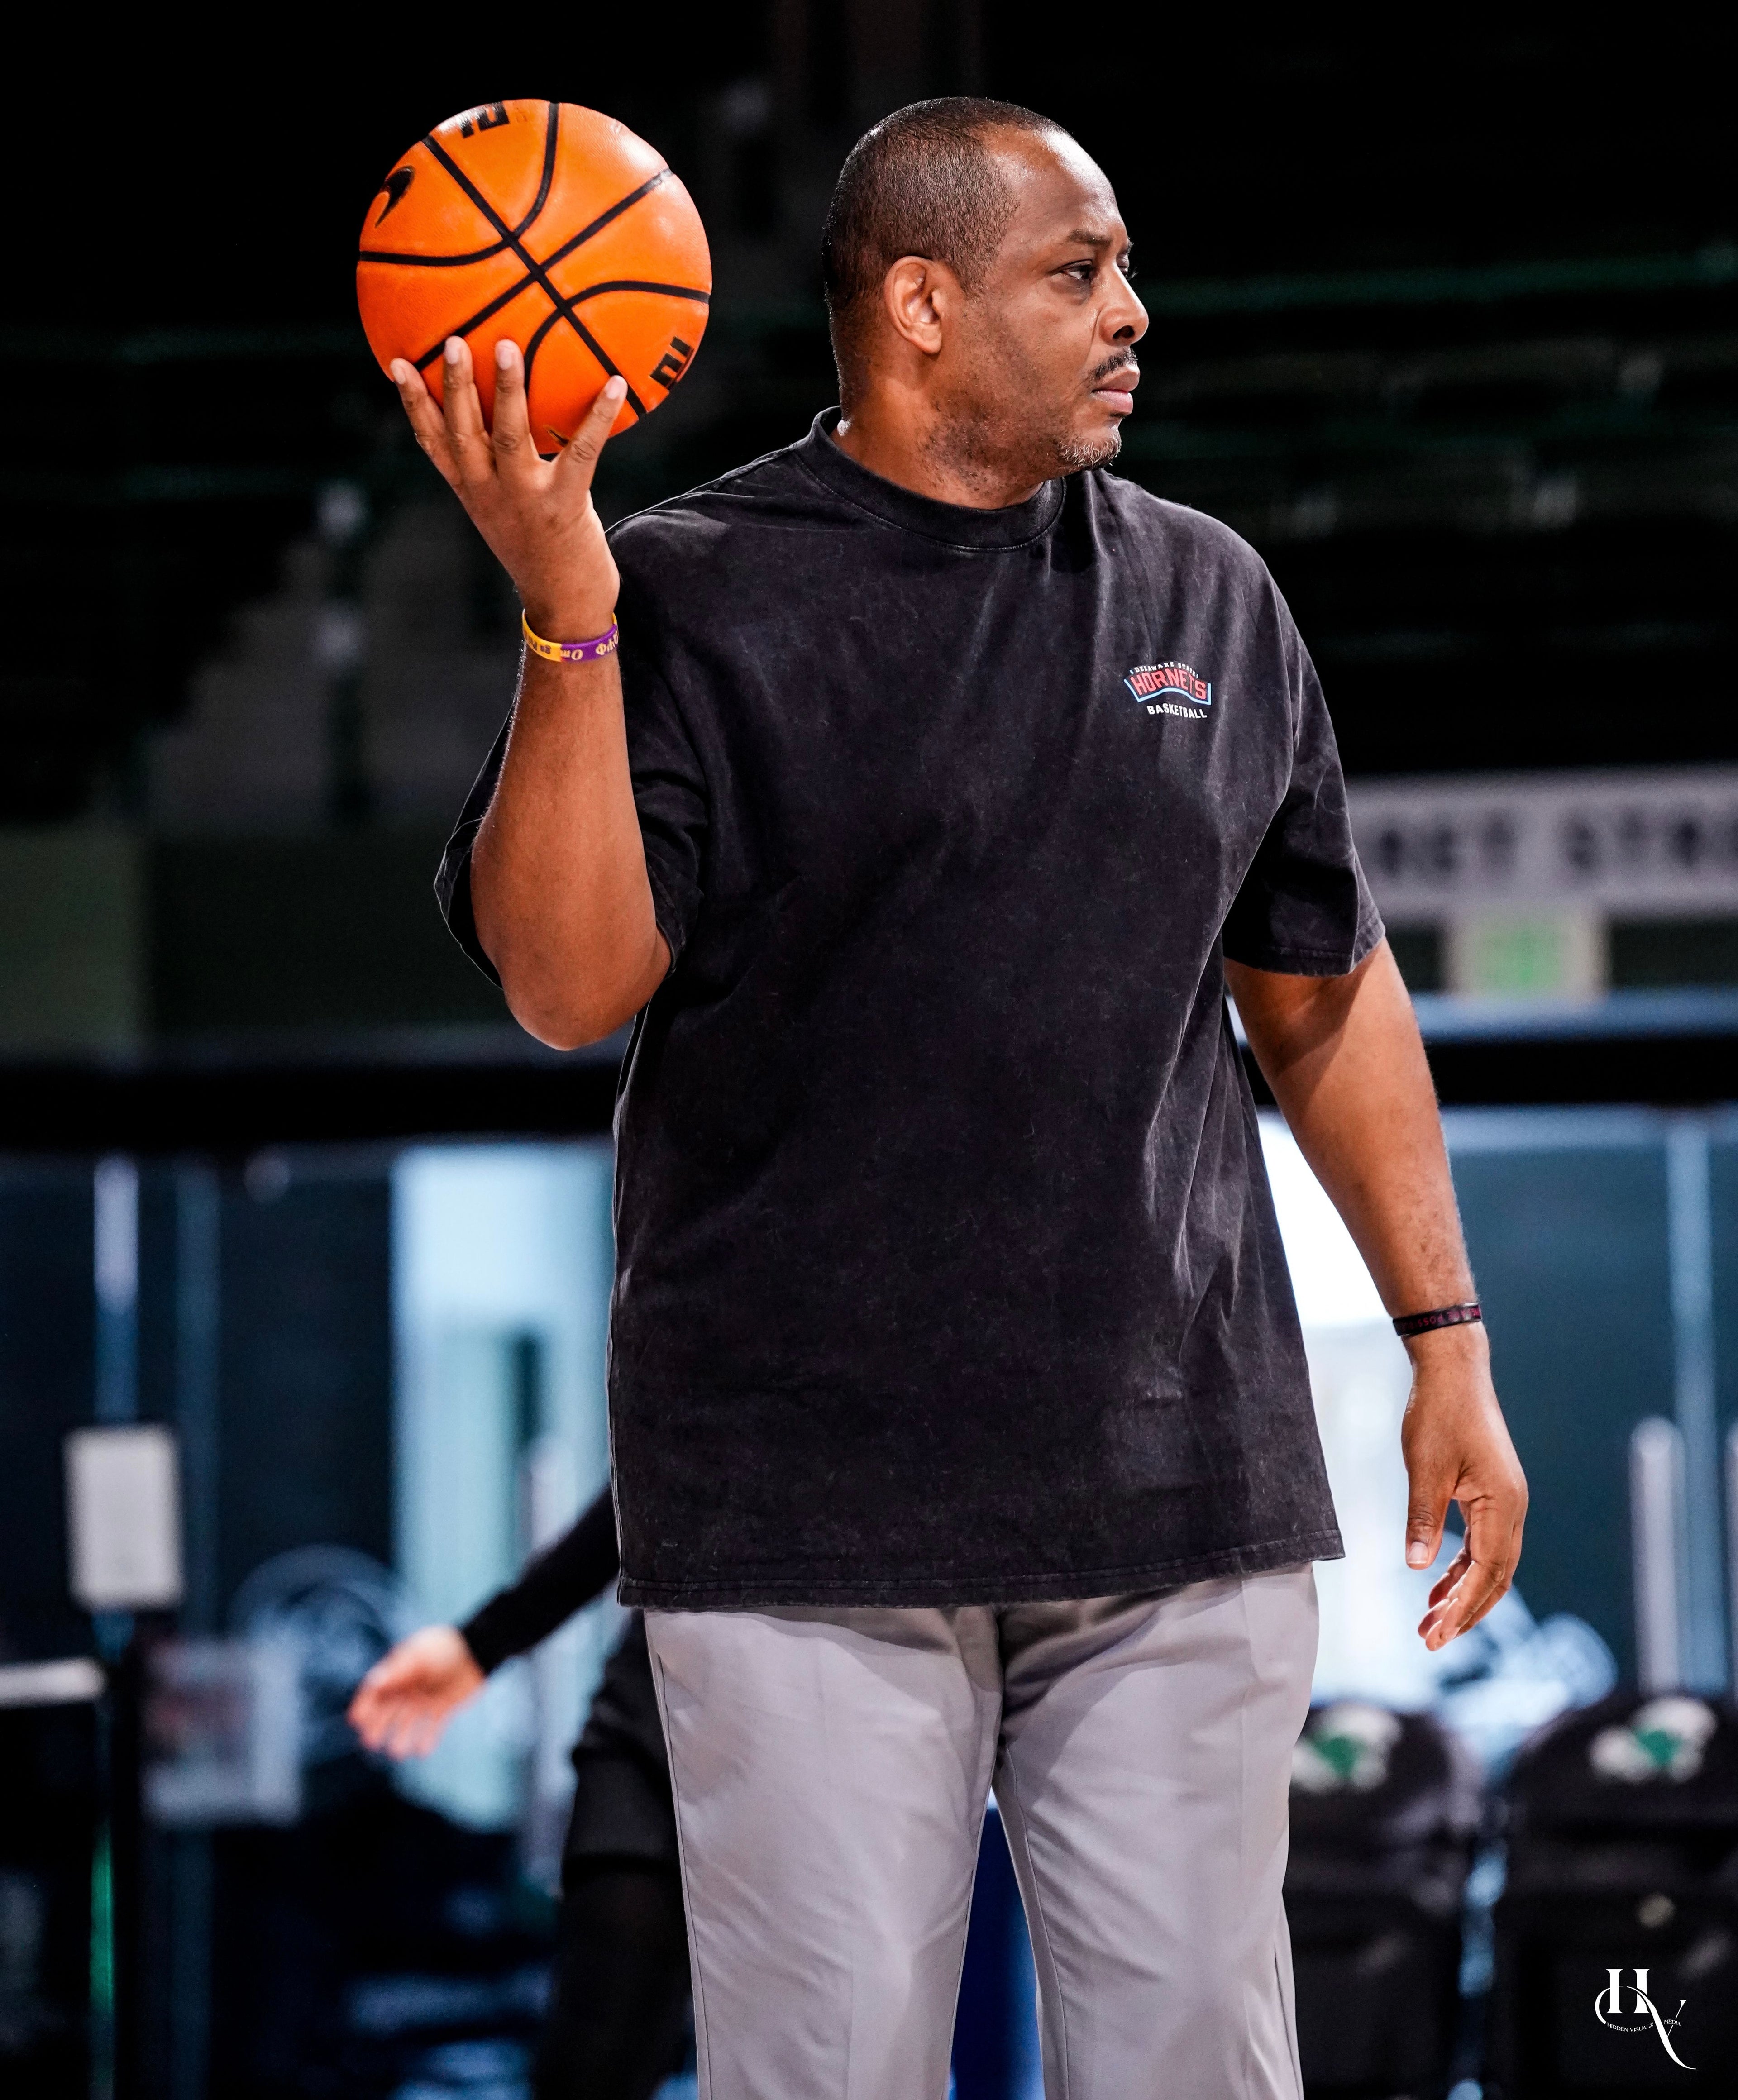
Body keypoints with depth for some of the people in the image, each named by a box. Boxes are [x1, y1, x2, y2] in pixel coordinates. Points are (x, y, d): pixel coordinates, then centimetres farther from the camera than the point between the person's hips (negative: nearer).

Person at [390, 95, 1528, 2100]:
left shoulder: (1211, 598, 13)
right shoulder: (690, 599, -1)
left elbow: (1323, 996, 19)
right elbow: (569, 986, -11)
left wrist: (1447, 1339, 15)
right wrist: (565, 619, -21)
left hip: (1184, 1490, 4)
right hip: (809, 1518, -4)